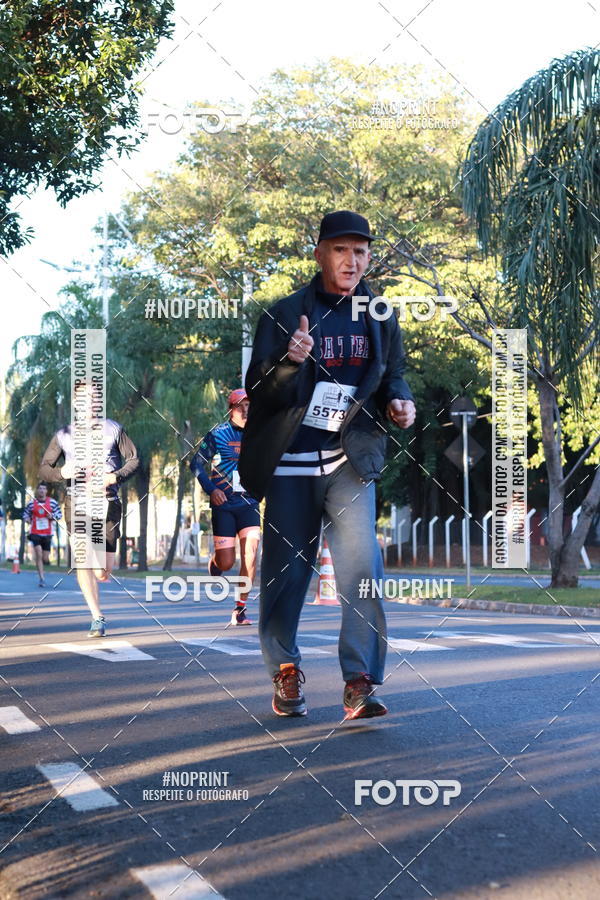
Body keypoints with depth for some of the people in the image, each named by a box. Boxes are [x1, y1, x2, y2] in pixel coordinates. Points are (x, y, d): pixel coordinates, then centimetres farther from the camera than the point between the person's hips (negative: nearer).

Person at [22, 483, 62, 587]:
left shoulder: (52, 502, 0)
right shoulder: (31, 503, 0)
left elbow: (59, 514, 6)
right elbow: (25, 513, 12)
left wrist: (52, 516, -15)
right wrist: (27, 519, -10)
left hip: (47, 534, 1)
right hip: (35, 533, -1)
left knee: (45, 559, 4)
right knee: (39, 555, -17)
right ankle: (41, 579, -11)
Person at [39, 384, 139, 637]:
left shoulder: (112, 429, 7)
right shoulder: (63, 434, 9)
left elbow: (133, 459, 10)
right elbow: (44, 468, 11)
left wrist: (116, 477, -9)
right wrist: (62, 472, -11)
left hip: (107, 502, 0)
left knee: (104, 572, -3)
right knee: (83, 559, -13)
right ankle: (97, 619, -3)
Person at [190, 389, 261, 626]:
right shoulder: (217, 434, -3)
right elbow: (196, 463, 0)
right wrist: (211, 490, -11)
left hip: (249, 504, 2)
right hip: (223, 505, -2)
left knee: (250, 554, -13)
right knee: (226, 563, -4)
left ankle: (240, 609, -3)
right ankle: (214, 561, 35)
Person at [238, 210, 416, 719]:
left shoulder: (380, 319, 8)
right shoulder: (284, 314, 0)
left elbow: (393, 375, 22)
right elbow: (258, 392, -5)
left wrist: (399, 401, -1)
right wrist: (290, 362, -26)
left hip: (350, 459, 1)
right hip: (290, 462, -1)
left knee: (361, 565, -17)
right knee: (286, 572, 7)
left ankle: (360, 683, -11)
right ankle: (285, 670, 27)